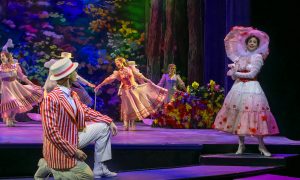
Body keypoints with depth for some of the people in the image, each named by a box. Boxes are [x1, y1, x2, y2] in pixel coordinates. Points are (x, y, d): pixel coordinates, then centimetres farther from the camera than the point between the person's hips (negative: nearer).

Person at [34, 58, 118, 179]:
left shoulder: (72, 94, -1)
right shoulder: (51, 99, -27)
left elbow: (85, 111, 15)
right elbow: (51, 132, -29)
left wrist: (109, 121, 10)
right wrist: (73, 151, -26)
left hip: (74, 138, 9)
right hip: (62, 147, -9)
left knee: (103, 127, 11)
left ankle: (99, 169, 16)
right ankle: (49, 166, 8)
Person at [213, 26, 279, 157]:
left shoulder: (258, 57, 0)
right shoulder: (240, 56, 12)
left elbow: (252, 74, -9)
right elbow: (234, 76, 11)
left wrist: (237, 73, -5)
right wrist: (233, 72, -10)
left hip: (252, 88, -4)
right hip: (238, 87, 4)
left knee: (254, 115, -10)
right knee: (237, 115, 0)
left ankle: (261, 146, -4)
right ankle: (241, 145, 9)